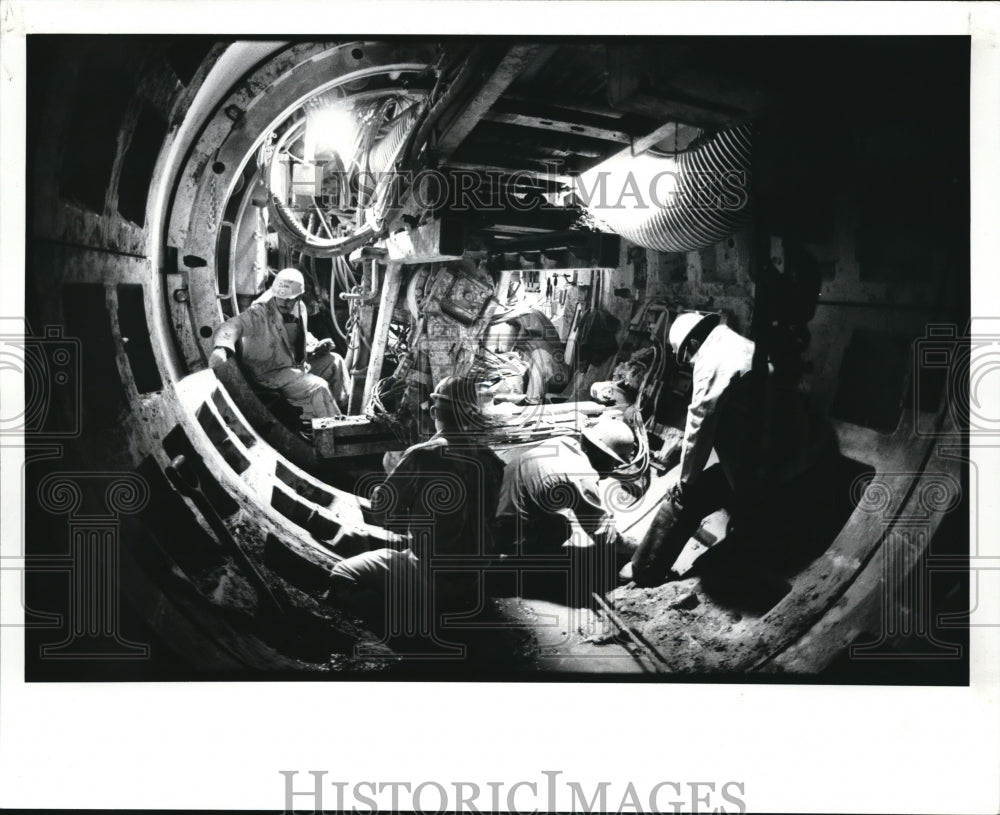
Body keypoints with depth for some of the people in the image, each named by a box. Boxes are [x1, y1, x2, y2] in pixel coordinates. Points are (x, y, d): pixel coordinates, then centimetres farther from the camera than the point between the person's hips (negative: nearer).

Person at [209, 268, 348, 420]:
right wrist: (222, 348, -63)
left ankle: (345, 406, 24)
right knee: (318, 387, -22)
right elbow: (232, 326, -43)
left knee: (335, 361, 9)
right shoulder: (259, 313, -25)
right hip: (271, 372, -8)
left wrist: (317, 346, 1)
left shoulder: (300, 308, 0)